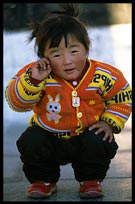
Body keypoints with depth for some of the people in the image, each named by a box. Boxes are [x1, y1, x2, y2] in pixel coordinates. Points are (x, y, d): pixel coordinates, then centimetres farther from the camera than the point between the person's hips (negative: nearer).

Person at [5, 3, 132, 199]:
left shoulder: (104, 76, -17)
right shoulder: (38, 76, -19)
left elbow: (122, 99, 0)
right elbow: (16, 102, -23)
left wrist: (110, 122, -11)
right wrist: (32, 80, -38)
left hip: (87, 133, 0)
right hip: (48, 136, 0)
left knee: (99, 143, -28)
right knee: (30, 142, -24)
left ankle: (91, 180, 4)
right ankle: (43, 180, 6)